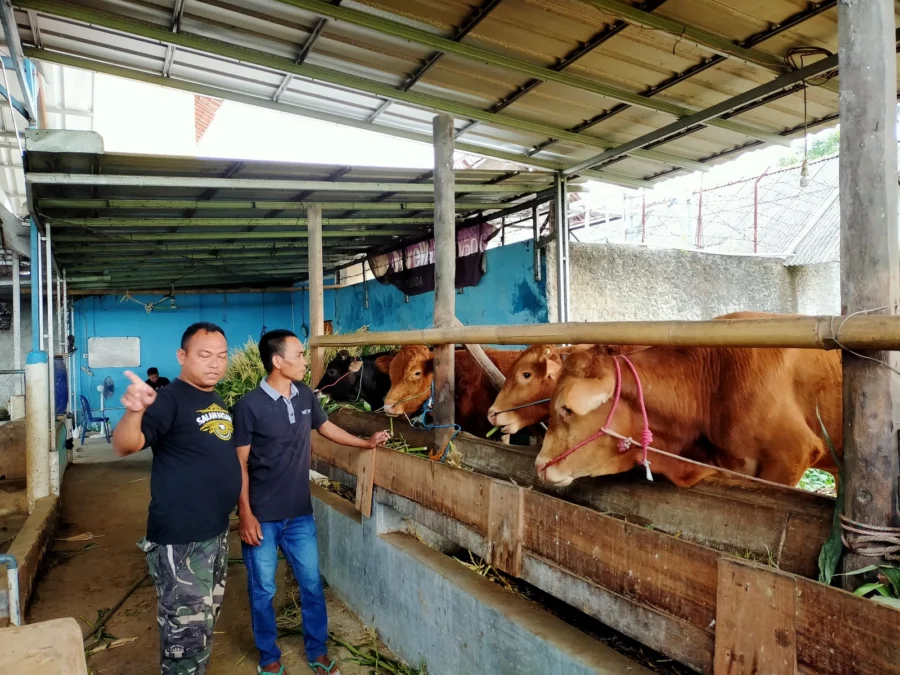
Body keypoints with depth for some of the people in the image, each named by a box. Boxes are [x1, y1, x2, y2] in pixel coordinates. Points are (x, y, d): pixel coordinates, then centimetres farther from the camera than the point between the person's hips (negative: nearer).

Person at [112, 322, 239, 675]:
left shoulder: (218, 402, 10)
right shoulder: (169, 399, -15)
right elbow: (124, 446, -30)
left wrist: (245, 511, 20)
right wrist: (135, 411, -51)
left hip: (216, 532, 8)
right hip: (179, 539, -8)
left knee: (205, 624, 23)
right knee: (187, 632, 1)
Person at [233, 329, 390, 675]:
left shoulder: (305, 396, -1)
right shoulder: (249, 406, -16)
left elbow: (326, 427, 17)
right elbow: (239, 465, -11)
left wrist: (366, 442, 19)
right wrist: (245, 515, -13)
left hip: (300, 514, 5)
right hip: (262, 516, -4)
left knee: (312, 584, 14)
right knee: (262, 590, 12)